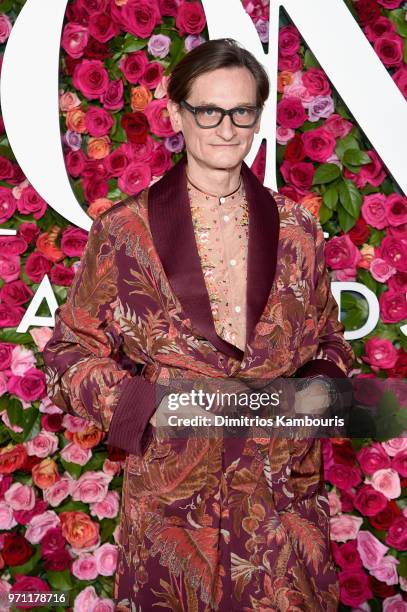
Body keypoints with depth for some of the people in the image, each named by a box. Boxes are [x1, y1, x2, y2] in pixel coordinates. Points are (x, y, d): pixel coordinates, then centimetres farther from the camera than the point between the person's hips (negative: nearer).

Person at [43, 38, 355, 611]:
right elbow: (71, 352, -1)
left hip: (286, 496, 2)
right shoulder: (124, 230, -6)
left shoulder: (296, 227, 2)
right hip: (174, 495, -2)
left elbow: (329, 339, 14)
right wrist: (155, 403, -15)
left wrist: (320, 386, -7)